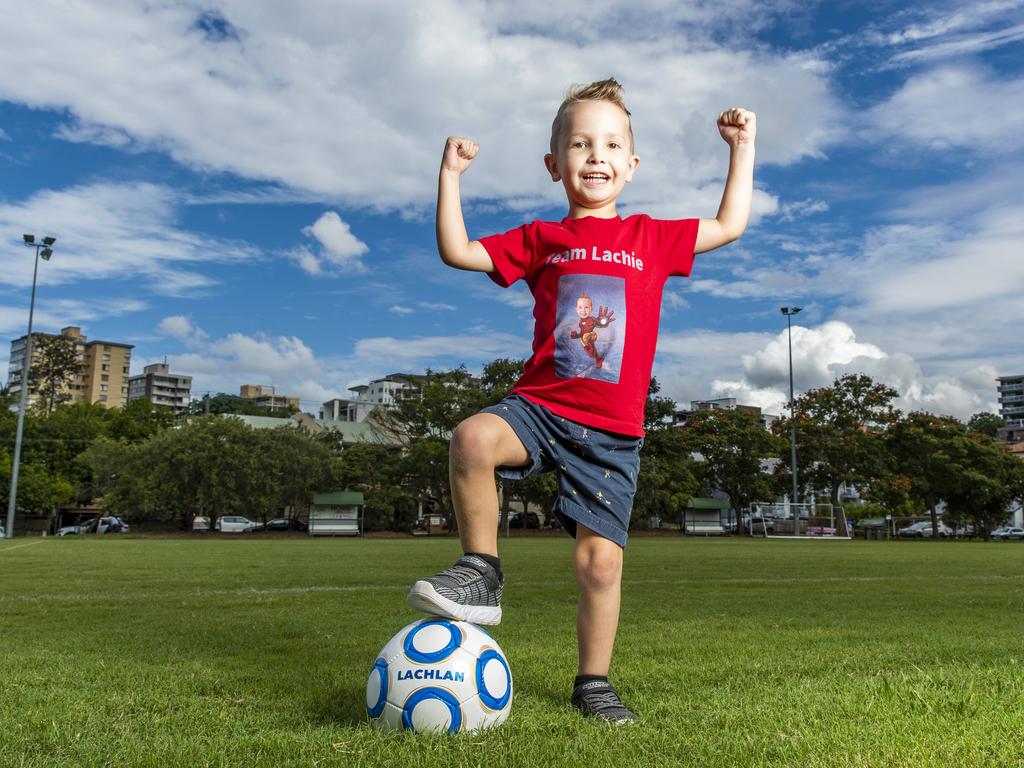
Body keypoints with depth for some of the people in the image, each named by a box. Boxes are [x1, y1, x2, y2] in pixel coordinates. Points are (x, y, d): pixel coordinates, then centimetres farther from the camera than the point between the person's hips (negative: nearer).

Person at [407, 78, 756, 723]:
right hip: (541, 406, 0)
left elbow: (730, 226, 20)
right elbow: (456, 252, 6)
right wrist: (451, 174, 4)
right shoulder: (541, 239, 9)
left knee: (601, 560, -2)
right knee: (474, 438, -32)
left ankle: (594, 681, 19)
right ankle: (481, 571, -13)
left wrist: (743, 147, 21)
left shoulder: (652, 237, 11)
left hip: (613, 431, 0)